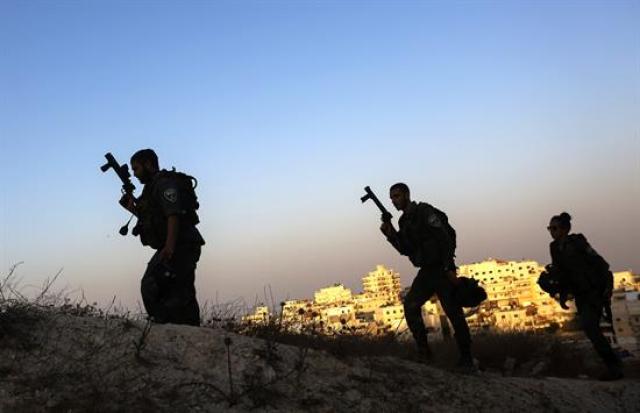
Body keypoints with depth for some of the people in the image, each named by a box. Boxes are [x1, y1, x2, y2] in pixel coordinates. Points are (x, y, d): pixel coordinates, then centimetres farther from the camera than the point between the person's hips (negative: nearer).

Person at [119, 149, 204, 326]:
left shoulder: (165, 183, -8)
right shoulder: (153, 187, 23)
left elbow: (174, 214, -21)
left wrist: (170, 245, -30)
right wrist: (133, 209, 16)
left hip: (180, 247, -11)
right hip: (169, 249, 11)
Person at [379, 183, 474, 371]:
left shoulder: (424, 211, -11)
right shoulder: (404, 221, 13)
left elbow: (445, 238, -17)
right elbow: (407, 250, 13)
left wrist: (449, 268, -22)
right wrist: (390, 234, -2)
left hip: (441, 269, -7)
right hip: (425, 271, 8)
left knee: (454, 314, -5)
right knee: (410, 305, -8)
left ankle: (466, 359, 4)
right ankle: (423, 351, -2)